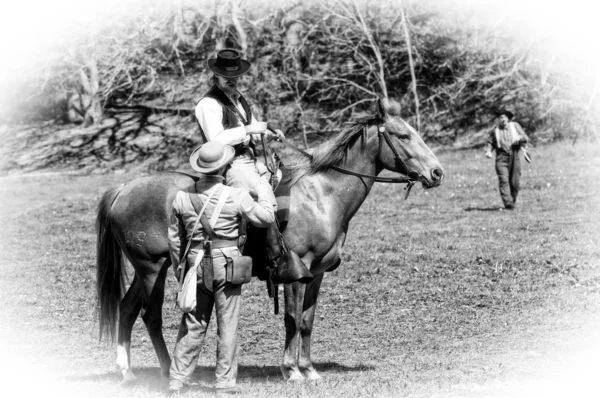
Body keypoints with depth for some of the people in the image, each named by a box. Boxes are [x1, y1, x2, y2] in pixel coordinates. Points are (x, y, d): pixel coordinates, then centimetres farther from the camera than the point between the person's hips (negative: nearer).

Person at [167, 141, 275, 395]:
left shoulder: (182, 198, -2)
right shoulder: (236, 197, -12)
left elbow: (174, 239, 7)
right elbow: (266, 217, -3)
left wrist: (180, 270, 19)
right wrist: (264, 192, 13)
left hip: (195, 264, 3)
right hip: (227, 265, -3)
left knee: (192, 325, 12)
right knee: (227, 326, 5)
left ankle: (176, 381, 12)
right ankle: (225, 383, 8)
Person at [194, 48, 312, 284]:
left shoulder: (237, 98, 19)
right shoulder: (209, 104, -10)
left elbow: (250, 126, 29)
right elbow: (216, 140, -22)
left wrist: (268, 133, 8)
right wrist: (248, 130, -19)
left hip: (250, 160, 10)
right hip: (230, 166, -10)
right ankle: (278, 263, -32)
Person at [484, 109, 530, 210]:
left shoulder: (515, 126, 12)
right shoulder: (495, 131, 12)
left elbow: (525, 138, 10)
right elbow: (489, 142, 19)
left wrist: (520, 138, -12)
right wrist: (488, 151, 0)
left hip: (514, 157, 1)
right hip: (502, 157, -1)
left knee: (515, 182, 0)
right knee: (504, 180, -17)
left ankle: (513, 201, 21)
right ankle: (508, 203, -23)